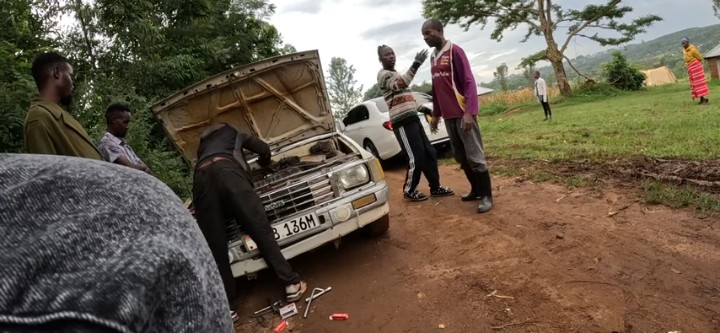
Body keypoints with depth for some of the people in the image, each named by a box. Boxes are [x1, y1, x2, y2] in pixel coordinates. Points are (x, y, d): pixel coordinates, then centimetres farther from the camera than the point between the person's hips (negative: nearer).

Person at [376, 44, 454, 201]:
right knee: (416, 158, -8)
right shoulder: (383, 74, -8)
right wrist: (416, 65, -33)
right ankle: (409, 191, 8)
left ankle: (435, 187, 19)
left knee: (429, 153, 9)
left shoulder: (396, 73, 24)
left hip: (412, 118, 10)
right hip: (402, 122, -10)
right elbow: (401, 84, -29)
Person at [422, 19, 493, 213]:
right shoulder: (433, 57, 16)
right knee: (461, 157, 12)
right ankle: (476, 190, 24)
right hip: (448, 116, 8)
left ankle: (486, 196, 4)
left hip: (463, 114, -8)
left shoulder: (455, 51, -8)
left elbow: (469, 82, -14)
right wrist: (435, 114, 20)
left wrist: (469, 112, -22)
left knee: (475, 157, -4)